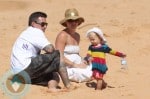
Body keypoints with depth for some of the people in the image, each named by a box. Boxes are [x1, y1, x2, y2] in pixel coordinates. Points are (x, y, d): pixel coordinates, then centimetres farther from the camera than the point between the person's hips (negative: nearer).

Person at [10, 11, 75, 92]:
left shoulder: (25, 33, 27)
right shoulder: (35, 31, -3)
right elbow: (50, 49, -13)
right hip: (25, 68, -10)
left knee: (54, 75, 13)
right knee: (56, 56, -8)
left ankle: (52, 86, -19)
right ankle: (68, 85, -11)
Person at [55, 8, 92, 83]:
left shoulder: (77, 36, 17)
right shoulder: (62, 35, -10)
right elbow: (60, 57, -16)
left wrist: (83, 62, 5)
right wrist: (75, 65, -20)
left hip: (77, 65, 8)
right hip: (67, 67, -7)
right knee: (87, 75, -27)